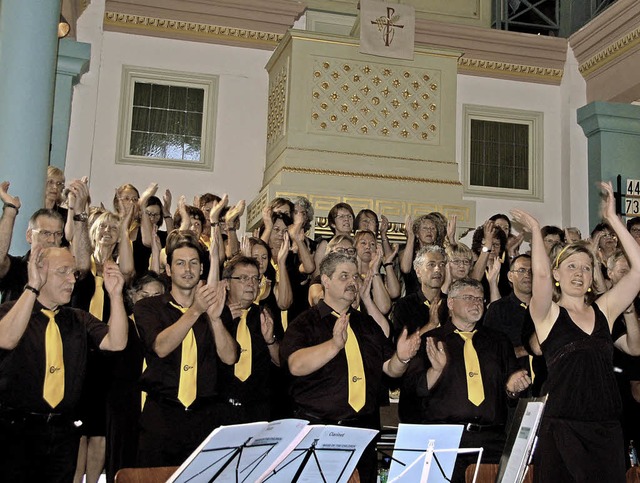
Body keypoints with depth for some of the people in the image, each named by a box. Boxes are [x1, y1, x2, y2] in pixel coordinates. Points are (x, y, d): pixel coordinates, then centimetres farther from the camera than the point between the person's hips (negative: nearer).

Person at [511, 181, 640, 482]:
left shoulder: (604, 310, 11)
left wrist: (612, 219, 2)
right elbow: (540, 273, -19)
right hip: (561, 431, -3)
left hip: (607, 431, 4)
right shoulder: (548, 313, 0)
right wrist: (535, 229, -3)